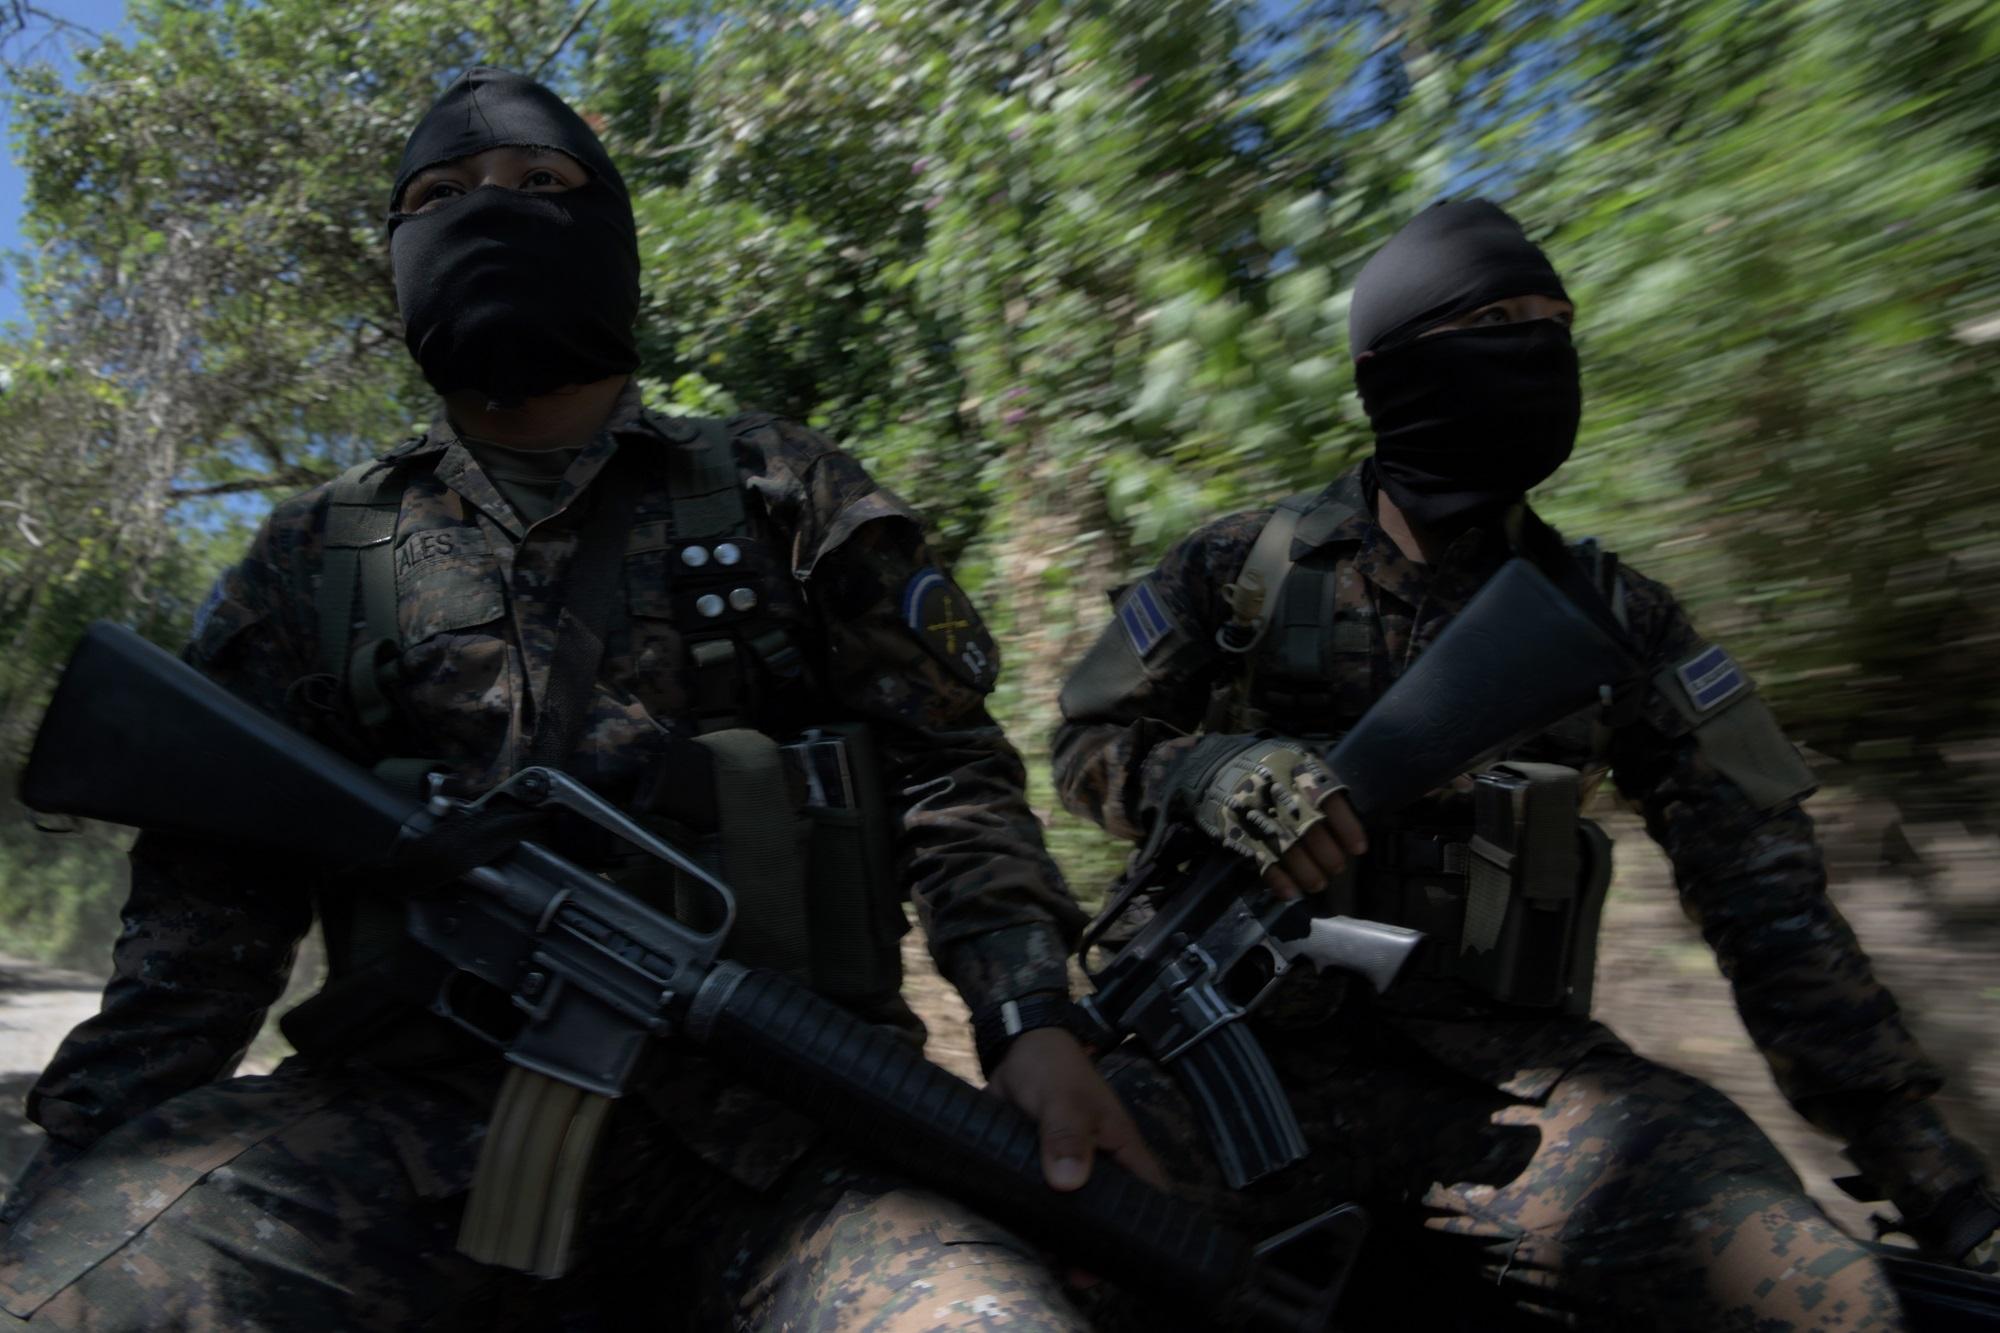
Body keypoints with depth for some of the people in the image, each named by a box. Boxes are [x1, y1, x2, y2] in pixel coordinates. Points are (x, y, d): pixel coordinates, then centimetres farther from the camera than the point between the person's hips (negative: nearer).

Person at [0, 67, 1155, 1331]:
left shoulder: (781, 494, 12)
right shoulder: (320, 555, 15)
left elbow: (947, 766, 7)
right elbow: (216, 890, 12)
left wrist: (1031, 1014, -6)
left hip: (782, 1093, 0)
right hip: (420, 1095, 2)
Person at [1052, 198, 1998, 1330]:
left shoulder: (1614, 619, 7)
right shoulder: (1245, 566, 3)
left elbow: (1764, 887, 5)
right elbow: (1091, 744, 9)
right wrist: (1215, 773, -14)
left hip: (1498, 1055, 2)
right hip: (1252, 1033, -1)